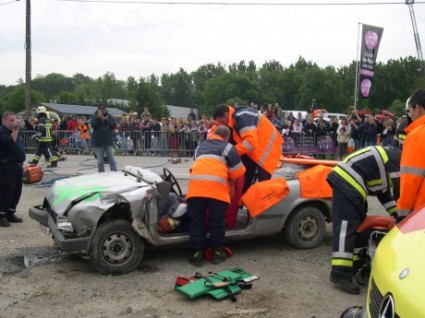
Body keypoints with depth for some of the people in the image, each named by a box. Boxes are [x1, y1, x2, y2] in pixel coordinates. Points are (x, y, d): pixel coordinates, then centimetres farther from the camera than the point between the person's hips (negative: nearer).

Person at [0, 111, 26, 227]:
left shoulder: (12, 131, 20)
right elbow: (10, 142, -27)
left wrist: (20, 163, 20)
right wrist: (16, 129, -23)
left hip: (17, 165, 9)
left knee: (17, 191, 11)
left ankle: (10, 214, 20)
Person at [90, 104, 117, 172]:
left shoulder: (109, 116, 7)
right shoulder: (95, 117, 4)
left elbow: (114, 125, -4)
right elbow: (93, 125, -12)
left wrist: (106, 120, -14)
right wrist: (98, 117, -18)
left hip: (108, 141, 0)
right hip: (98, 142, 0)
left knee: (112, 160, 1)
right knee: (100, 161, 5)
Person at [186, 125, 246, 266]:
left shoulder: (201, 146, 32)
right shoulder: (228, 148, 18)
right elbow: (238, 173, 15)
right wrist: (232, 187, 32)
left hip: (196, 184, 3)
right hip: (217, 186, -3)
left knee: (196, 221, 9)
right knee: (217, 222, 10)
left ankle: (196, 254, 10)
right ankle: (217, 252, 17)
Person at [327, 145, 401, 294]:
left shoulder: (392, 156, 24)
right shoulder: (399, 159, -6)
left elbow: (383, 190, 26)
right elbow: (400, 191, -9)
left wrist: (396, 214, 21)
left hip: (348, 183, 11)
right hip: (347, 184, -11)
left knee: (359, 224, 17)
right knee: (346, 227, -16)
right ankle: (341, 273, -19)